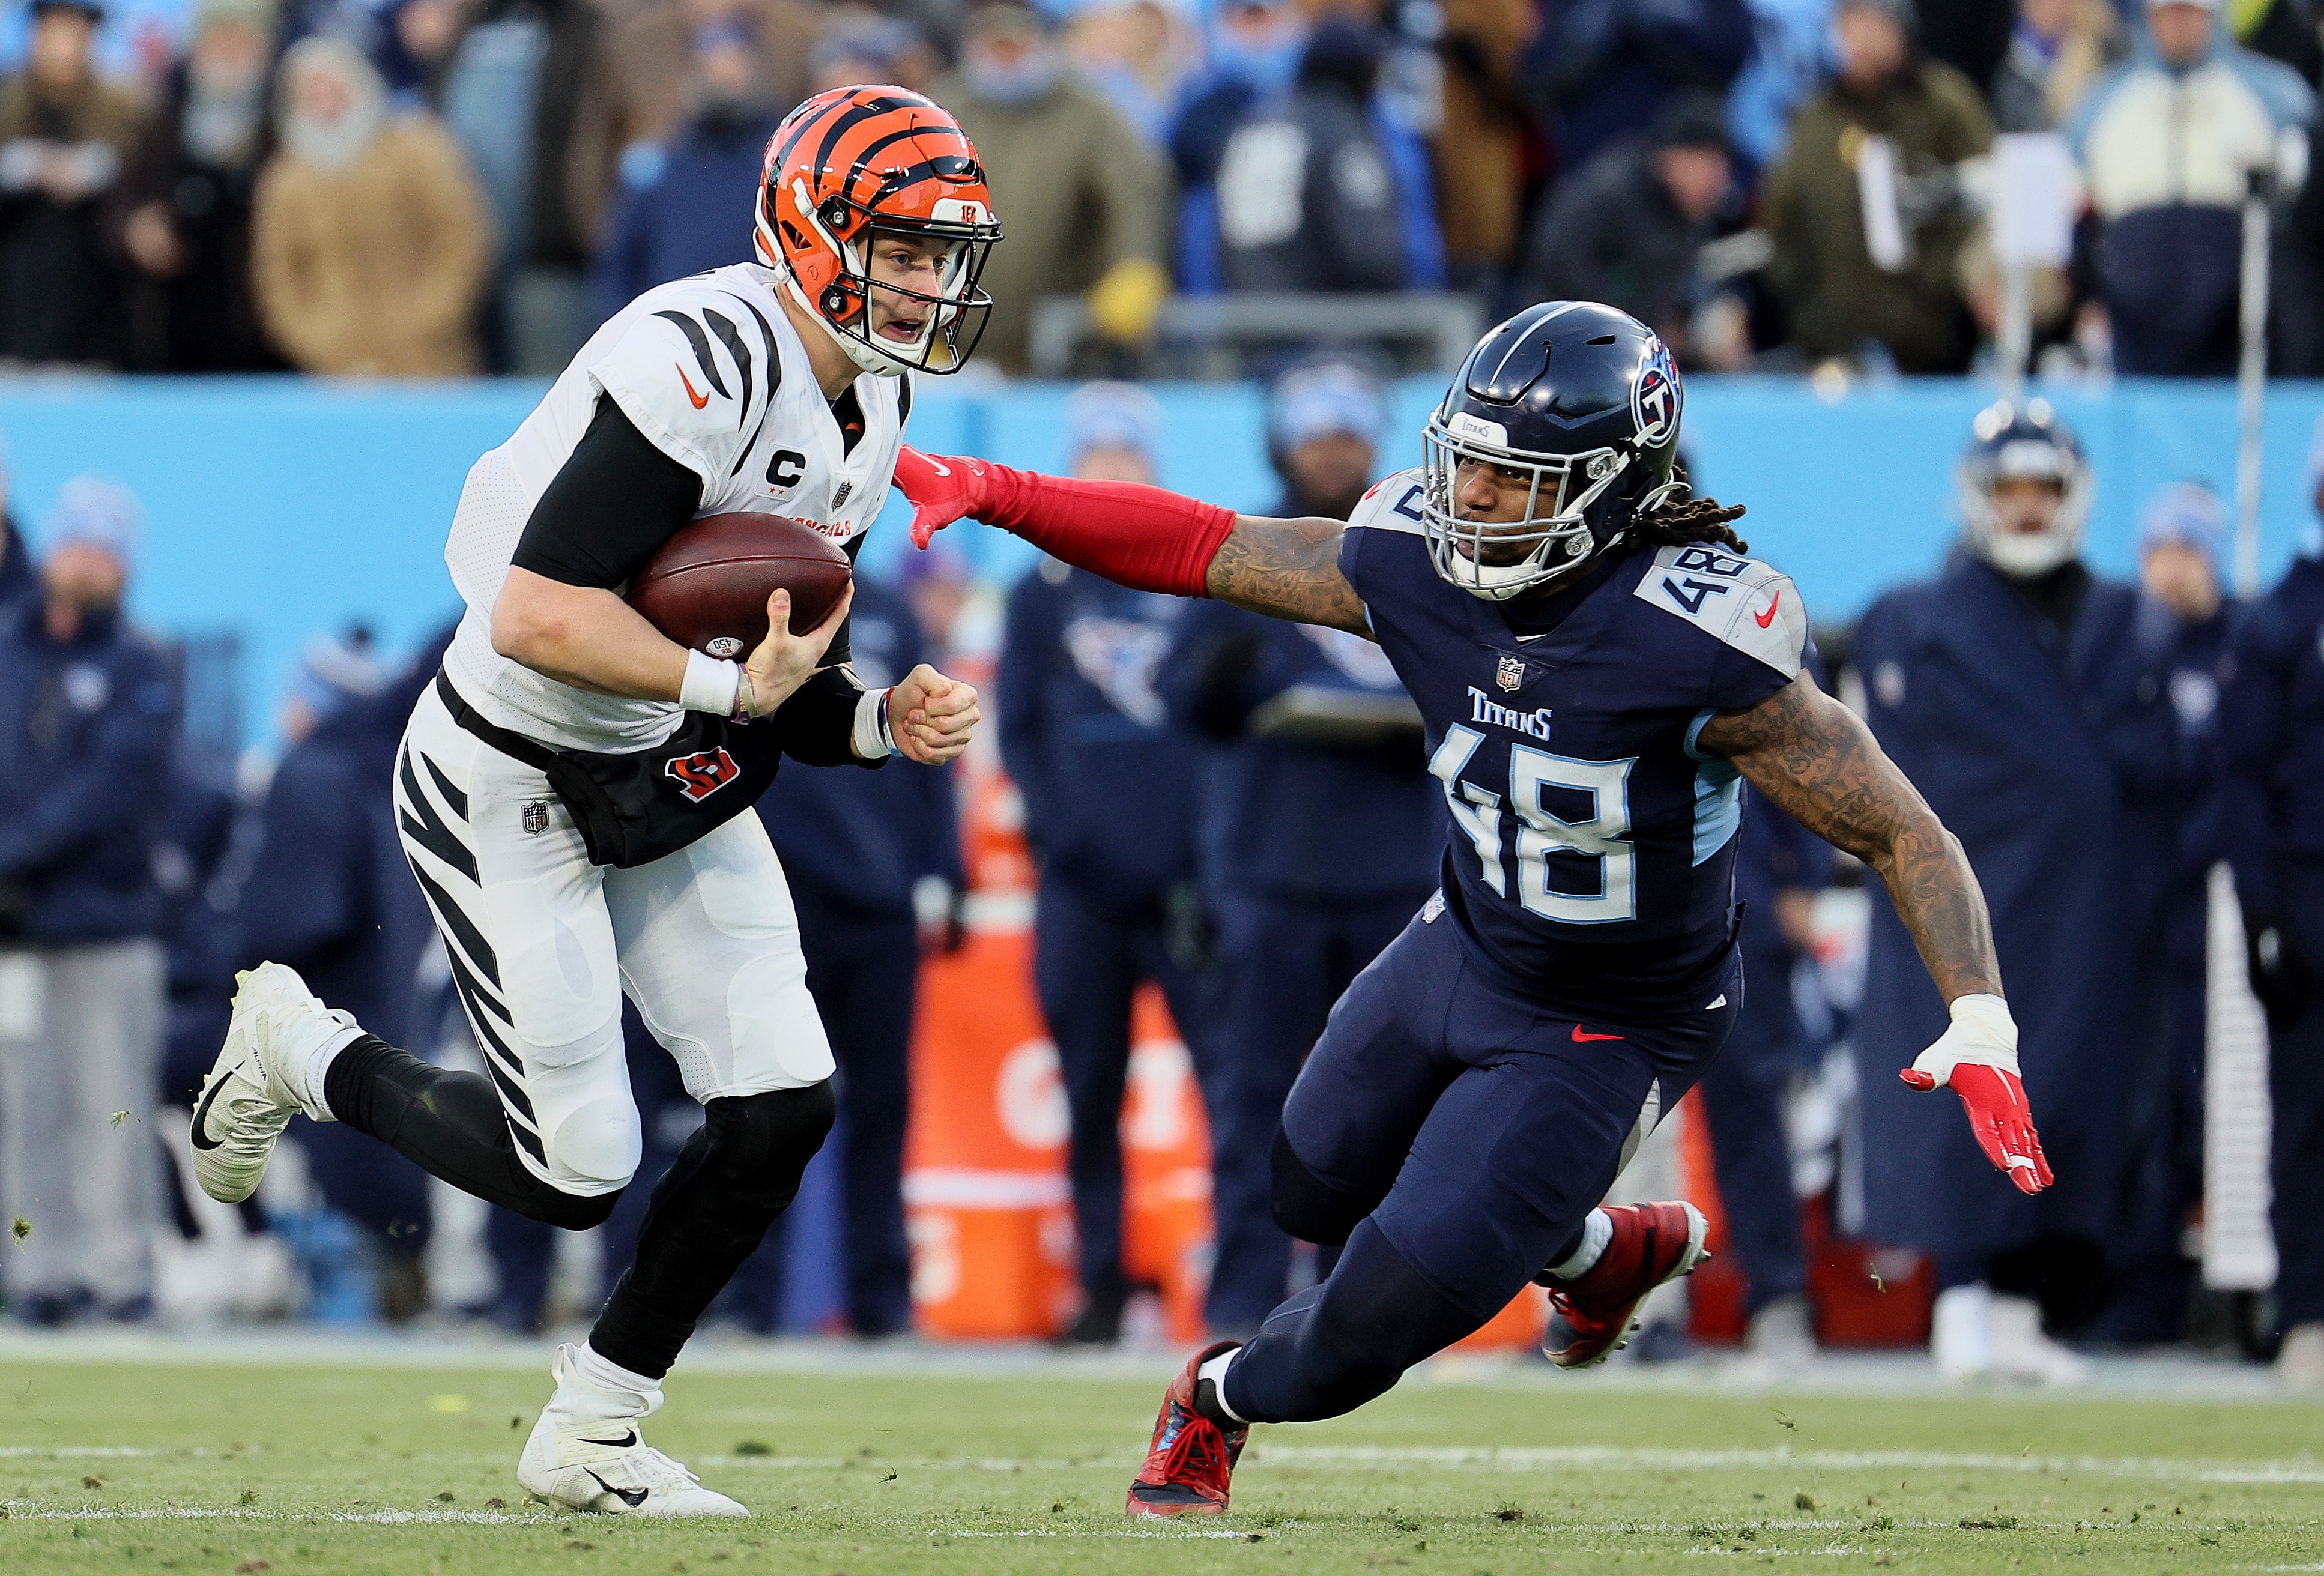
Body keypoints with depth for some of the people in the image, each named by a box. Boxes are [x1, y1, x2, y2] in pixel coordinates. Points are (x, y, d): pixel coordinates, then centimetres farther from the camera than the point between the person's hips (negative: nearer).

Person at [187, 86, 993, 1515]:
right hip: (512, 786, -9)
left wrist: (877, 722, -8)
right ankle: (300, 1049, 21)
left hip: (667, 785, 9)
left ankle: (592, 1434, 13)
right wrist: (728, 684, -34)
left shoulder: (871, 410, 3)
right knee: (575, 1173, -7)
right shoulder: (701, 365, -27)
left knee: (785, 1107, -3)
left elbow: (779, 648, 10)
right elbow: (536, 618, -32)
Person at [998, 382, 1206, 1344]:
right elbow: (1017, 733, 9)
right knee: (1091, 1097, 3)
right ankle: (1100, 1288, 9)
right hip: (1083, 885, 1)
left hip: (1188, 876, -1)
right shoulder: (1044, 595, 12)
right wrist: (1059, 832, -8)